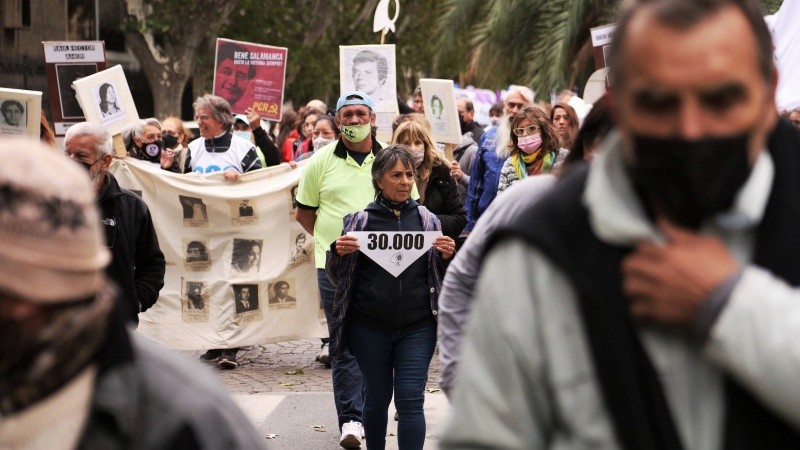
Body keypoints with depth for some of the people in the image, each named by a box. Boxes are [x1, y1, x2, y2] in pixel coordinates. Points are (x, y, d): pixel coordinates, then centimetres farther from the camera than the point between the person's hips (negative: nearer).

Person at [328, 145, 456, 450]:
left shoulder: (426, 220, 5)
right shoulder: (360, 221, 0)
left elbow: (441, 278, 12)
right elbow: (338, 278, 5)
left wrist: (446, 256, -9)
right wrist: (338, 253, -15)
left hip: (417, 328, 0)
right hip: (370, 328, 0)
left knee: (410, 401, -5)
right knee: (377, 398, 13)